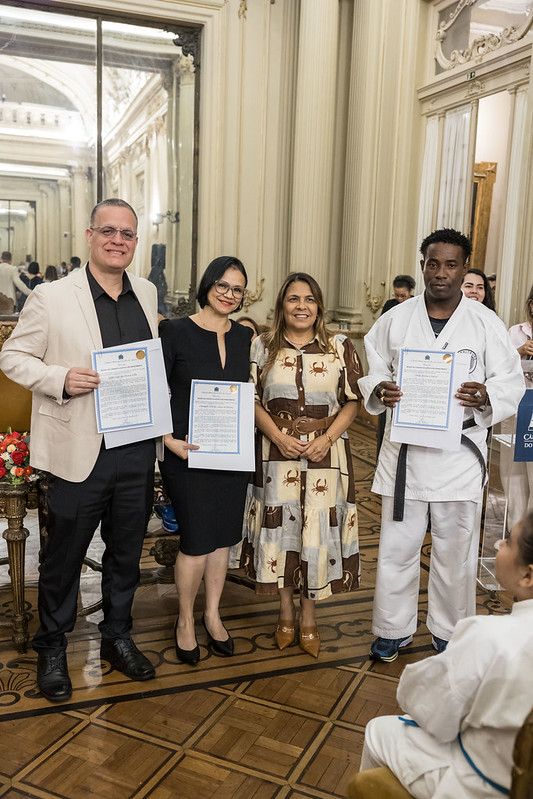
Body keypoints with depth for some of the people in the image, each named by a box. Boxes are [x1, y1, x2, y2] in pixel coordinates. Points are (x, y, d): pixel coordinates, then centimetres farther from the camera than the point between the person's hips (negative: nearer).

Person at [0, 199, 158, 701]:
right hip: (79, 452, -4)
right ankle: (52, 649, 32)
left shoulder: (147, 294, 8)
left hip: (137, 450, 5)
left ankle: (117, 637, 38)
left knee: (126, 551, 18)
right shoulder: (51, 298, -7)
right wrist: (61, 379, -20)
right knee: (64, 555, 10)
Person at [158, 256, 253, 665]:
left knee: (222, 538, 13)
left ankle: (213, 614, 33)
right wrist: (170, 440, -15)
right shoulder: (175, 332, -6)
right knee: (196, 543, -1)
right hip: (188, 452, -4)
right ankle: (185, 620, 23)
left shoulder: (245, 337, 8)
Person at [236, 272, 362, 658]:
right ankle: (286, 612, 28)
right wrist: (279, 437, -11)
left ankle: (309, 617, 23)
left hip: (325, 454, 0)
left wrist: (326, 439, -12)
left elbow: (353, 401, 1)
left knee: (318, 528, 4)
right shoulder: (264, 347, 3)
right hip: (277, 453, 1)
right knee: (280, 526, 8)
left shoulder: (340, 347, 1)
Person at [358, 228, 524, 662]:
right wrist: (379, 390, -14)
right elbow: (372, 370, 9)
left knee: (456, 550, 11)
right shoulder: (395, 319, 5)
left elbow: (512, 382, 1)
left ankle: (450, 633, 33)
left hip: (459, 454, -1)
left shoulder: (487, 323, 0)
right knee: (397, 546, 9)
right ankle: (394, 629, 29)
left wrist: (486, 396, -21)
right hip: (405, 450, 1)